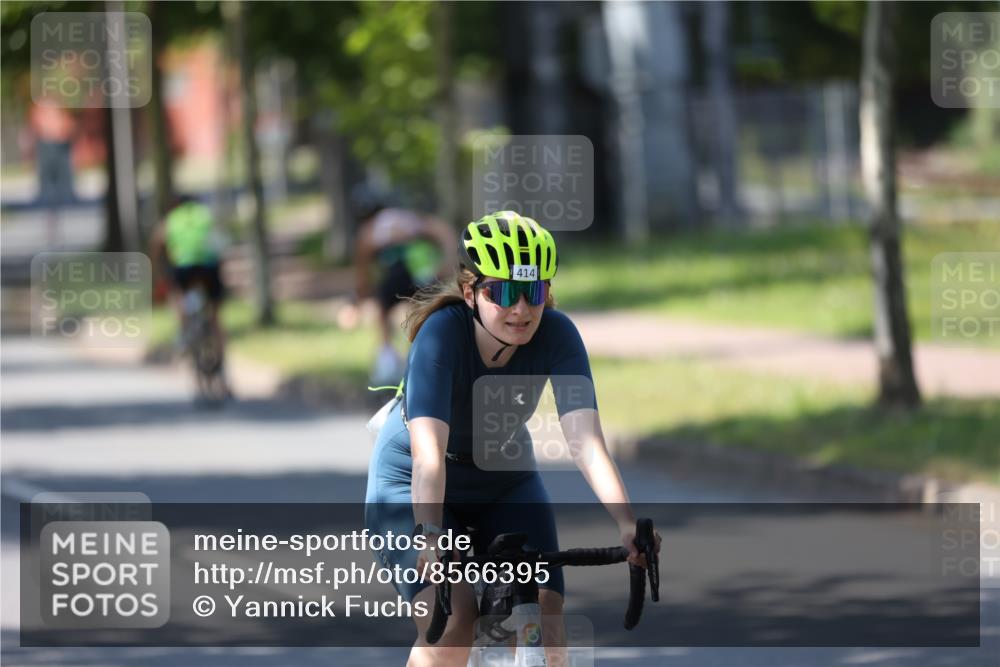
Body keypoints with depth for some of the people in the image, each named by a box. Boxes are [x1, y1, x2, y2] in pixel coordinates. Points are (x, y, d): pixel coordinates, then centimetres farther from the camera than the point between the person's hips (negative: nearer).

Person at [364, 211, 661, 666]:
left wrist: (626, 522, -49)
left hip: (505, 484, 3)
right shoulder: (442, 333, -32)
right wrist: (431, 536, -58)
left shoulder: (556, 334, -23)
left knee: (546, 630, -14)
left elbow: (585, 438, -34)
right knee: (450, 630, -24)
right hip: (410, 483, -3)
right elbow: (428, 452, -43)